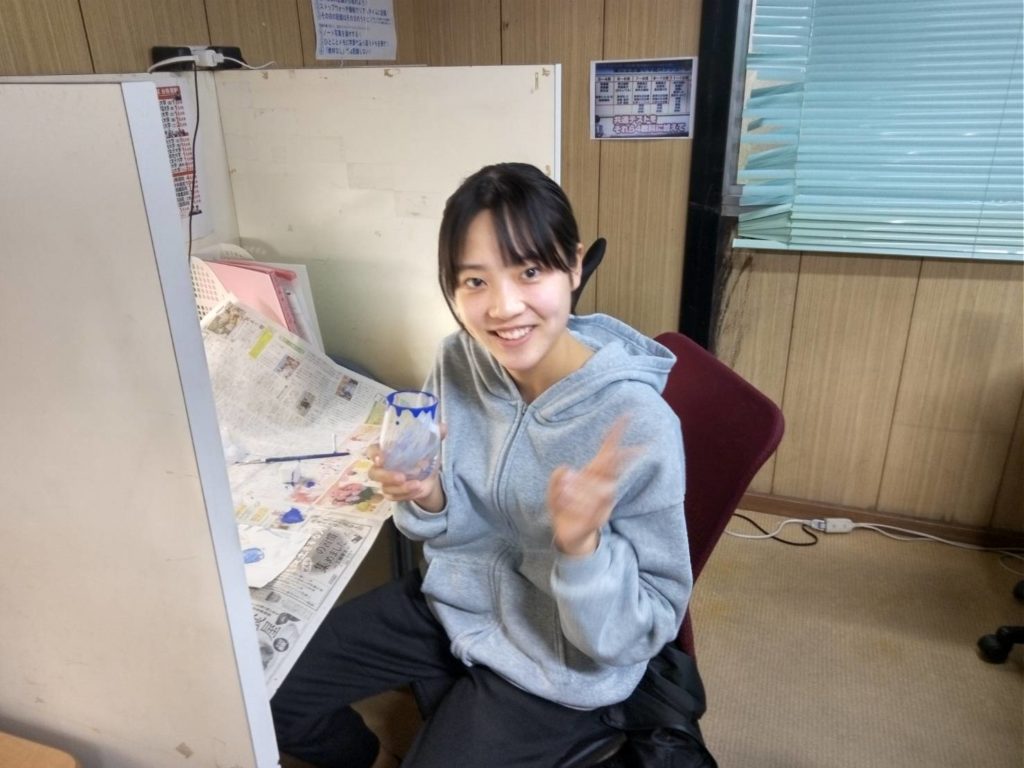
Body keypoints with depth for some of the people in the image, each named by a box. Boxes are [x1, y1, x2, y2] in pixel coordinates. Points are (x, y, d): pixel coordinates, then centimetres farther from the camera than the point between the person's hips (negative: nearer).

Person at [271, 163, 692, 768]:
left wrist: (583, 545, -39)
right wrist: (428, 500, -22)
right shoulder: (460, 363, -13)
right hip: (454, 599, 5)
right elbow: (458, 526, 1)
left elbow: (653, 622, -20)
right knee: (273, 693, 10)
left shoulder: (639, 425, -30)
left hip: (552, 664, -4)